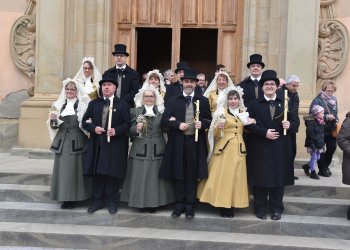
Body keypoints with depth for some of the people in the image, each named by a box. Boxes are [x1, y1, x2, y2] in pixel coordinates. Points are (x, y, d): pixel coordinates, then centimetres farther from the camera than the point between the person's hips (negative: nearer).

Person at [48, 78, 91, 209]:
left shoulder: (83, 105, -1)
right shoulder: (59, 105, 10)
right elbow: (54, 126, 10)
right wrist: (53, 120, -10)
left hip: (77, 142, -3)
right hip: (62, 142, 4)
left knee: (75, 168, 0)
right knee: (62, 168, 5)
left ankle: (74, 197, 12)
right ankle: (64, 197, 16)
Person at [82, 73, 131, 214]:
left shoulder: (123, 105, 3)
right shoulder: (93, 104, 13)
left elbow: (127, 124, -2)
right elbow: (85, 121, 10)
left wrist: (116, 131, -18)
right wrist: (94, 128, -9)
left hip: (115, 146, -3)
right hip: (97, 145, 3)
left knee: (113, 174, 1)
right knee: (97, 174, 6)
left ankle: (112, 202, 14)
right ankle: (98, 201, 18)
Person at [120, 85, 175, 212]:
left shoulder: (162, 111, 9)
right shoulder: (136, 111, 6)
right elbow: (130, 131, 2)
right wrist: (136, 129, -18)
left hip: (157, 149, 1)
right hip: (140, 149, -1)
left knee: (155, 176, 4)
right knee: (140, 176, 1)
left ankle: (154, 202, 15)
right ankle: (141, 202, 14)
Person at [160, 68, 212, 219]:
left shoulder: (203, 101, 7)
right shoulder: (173, 100, 6)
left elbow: (209, 120, 8)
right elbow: (164, 120, 1)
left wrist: (202, 124, -12)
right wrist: (178, 125, -14)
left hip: (195, 143, 0)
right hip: (178, 142, 1)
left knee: (192, 175, 4)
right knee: (178, 174, 6)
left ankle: (189, 206, 15)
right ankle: (179, 205, 17)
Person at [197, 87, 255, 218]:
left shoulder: (244, 113, 13)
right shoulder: (221, 112, 1)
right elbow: (215, 134, 0)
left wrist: (251, 124, 3)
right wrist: (218, 127, -21)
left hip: (238, 149, 4)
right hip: (224, 148, -3)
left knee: (235, 177, 4)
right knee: (221, 176, -5)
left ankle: (231, 205, 13)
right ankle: (222, 206, 5)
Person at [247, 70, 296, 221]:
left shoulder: (285, 103, 8)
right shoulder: (255, 104, 2)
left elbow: (294, 121, 8)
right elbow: (250, 124, -5)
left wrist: (289, 125, -14)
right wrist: (264, 132, -16)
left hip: (280, 148, 2)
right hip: (260, 147, -1)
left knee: (278, 178, 7)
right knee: (260, 178, 4)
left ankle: (276, 209, 20)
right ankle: (260, 208, 17)